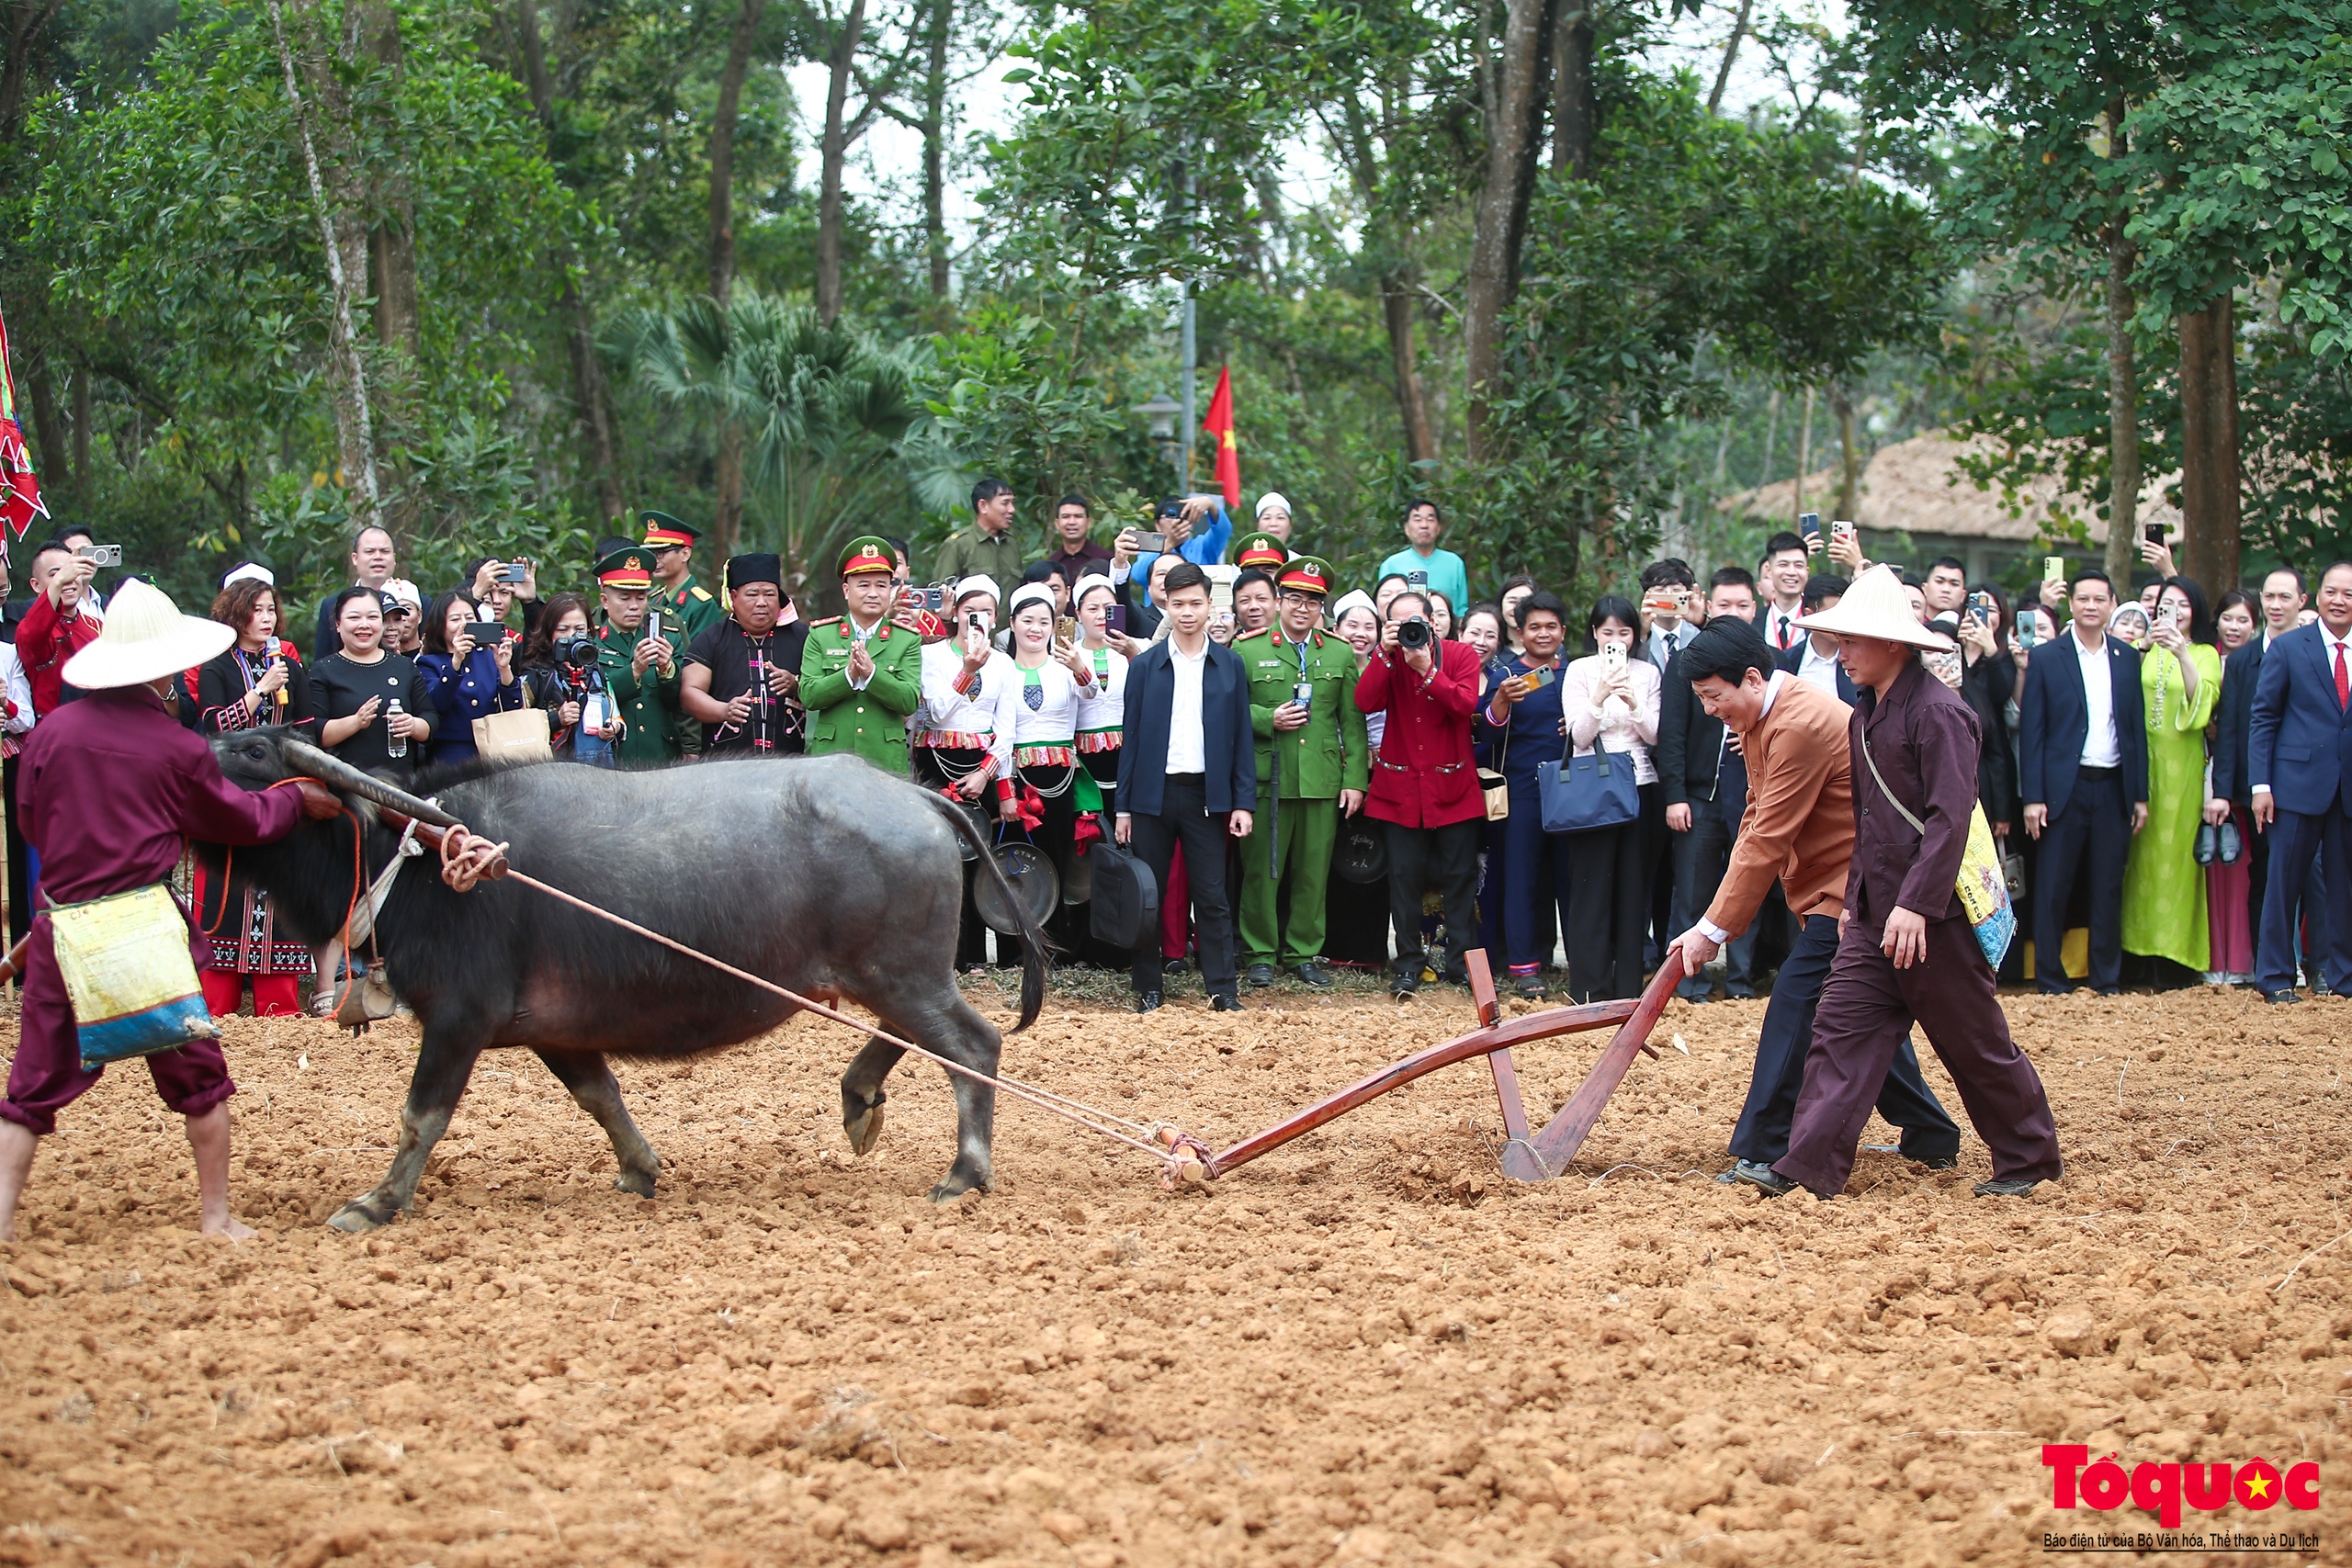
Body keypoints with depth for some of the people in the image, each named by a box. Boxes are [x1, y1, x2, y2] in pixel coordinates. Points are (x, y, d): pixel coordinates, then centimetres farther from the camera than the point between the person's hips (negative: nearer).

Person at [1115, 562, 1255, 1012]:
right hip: (1154, 792, 1)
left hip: (1207, 794, -1)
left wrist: (1243, 802, -2)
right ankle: (1148, 987, 11)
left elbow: (1241, 737, 6)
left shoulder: (1229, 666, 7)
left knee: (1211, 895, -2)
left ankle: (1222, 988, 0)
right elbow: (1132, 737, 5)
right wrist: (1123, 806, 1)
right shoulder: (1145, 666, 6)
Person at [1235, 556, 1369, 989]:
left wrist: (1355, 781, 4)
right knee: (1261, 870, 0)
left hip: (1323, 782, 2)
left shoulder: (1341, 653, 11)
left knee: (1314, 872, 5)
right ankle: (1260, 954, 11)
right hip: (1266, 779, -2)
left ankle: (1304, 953, 16)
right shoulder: (1247, 649, 4)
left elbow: (1353, 723, 10)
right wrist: (1268, 719, -12)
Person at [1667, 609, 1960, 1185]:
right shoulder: (1759, 719, 8)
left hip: (1850, 887, -11)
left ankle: (1761, 1155, -10)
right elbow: (1755, 824, 10)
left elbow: (1768, 842, -24)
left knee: (1796, 1004, -12)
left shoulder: (1801, 725, -25)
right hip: (1829, 886, 11)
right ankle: (1932, 1140, 24)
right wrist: (1716, 918, 0)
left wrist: (1714, 928, -19)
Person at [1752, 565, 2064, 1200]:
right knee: (1840, 1030, 0)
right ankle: (1808, 1168, -2)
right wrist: (1856, 897, 19)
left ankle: (2029, 1159, 18)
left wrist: (1915, 904, -25)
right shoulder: (1865, 715, 13)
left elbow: (1949, 818, -21)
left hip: (1931, 915, -8)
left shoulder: (1937, 712, -16)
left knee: (1975, 1044, 3)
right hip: (1875, 915, 8)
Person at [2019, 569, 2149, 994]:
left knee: (2109, 887, 5)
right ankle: (2050, 978, 7)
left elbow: (2137, 729, 11)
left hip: (2114, 788, 3)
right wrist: (2033, 796, -8)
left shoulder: (2127, 659, 10)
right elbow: (2031, 731, -2)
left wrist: (2140, 794, 6)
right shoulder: (2046, 658, 1)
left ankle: (2107, 978, 12)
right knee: (2054, 886, 0)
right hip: (2065, 788, -3)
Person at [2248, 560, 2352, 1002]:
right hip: (2300, 782, -2)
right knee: (2284, 880, 1)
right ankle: (2274, 976, 9)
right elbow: (2262, 718, 1)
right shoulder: (2288, 648, 1)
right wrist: (2260, 784, -6)